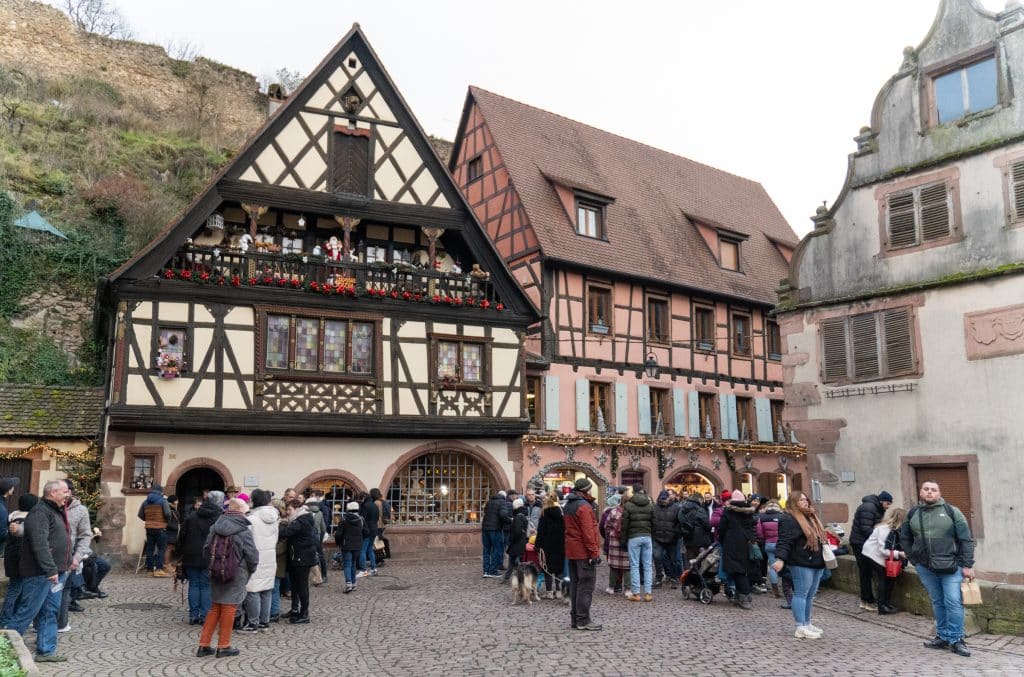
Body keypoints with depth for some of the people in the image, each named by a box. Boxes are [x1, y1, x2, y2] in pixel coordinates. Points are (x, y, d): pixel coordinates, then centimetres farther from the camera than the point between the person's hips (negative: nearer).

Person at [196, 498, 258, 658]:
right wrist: (248, 572, 6)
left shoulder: (214, 528, 0)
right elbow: (253, 557, -14)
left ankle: (204, 645, 18)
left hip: (216, 575, 5)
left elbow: (206, 550, 5)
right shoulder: (244, 532, -15)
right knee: (228, 609, 5)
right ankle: (223, 646, 13)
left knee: (215, 608, 16)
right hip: (235, 576, -5)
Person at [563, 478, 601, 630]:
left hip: (571, 551, 9)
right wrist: (594, 552, -17)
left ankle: (575, 618, 18)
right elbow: (588, 532, -20)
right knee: (586, 586, -4)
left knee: (575, 585, 13)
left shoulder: (568, 505, 14)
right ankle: (583, 620, -2)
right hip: (584, 551, -9)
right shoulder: (584, 506, -16)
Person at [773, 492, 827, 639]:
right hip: (801, 563, -9)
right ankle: (801, 628, -3)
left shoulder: (811, 517, 18)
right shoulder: (789, 519, -11)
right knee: (801, 594, -6)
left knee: (810, 595, 13)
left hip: (816, 563, 9)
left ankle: (807, 624, 22)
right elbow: (784, 541, -20)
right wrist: (780, 559, -31)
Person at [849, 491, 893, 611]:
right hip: (860, 543, -10)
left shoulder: (877, 508, 14)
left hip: (865, 543, 10)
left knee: (866, 572, 11)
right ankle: (869, 602, -2)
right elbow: (865, 529, -23)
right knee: (866, 572, -6)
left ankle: (864, 600, 17)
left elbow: (876, 527, 12)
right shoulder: (868, 508, -18)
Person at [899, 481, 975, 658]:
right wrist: (914, 559, 10)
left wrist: (968, 565, -6)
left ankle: (956, 640, 5)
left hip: (950, 566, -3)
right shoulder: (913, 514, 7)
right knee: (937, 603, 11)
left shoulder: (952, 511, -3)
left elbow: (966, 540, -3)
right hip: (925, 568, 3)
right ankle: (943, 637, 21)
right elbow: (904, 538, 18)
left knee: (953, 602, -5)